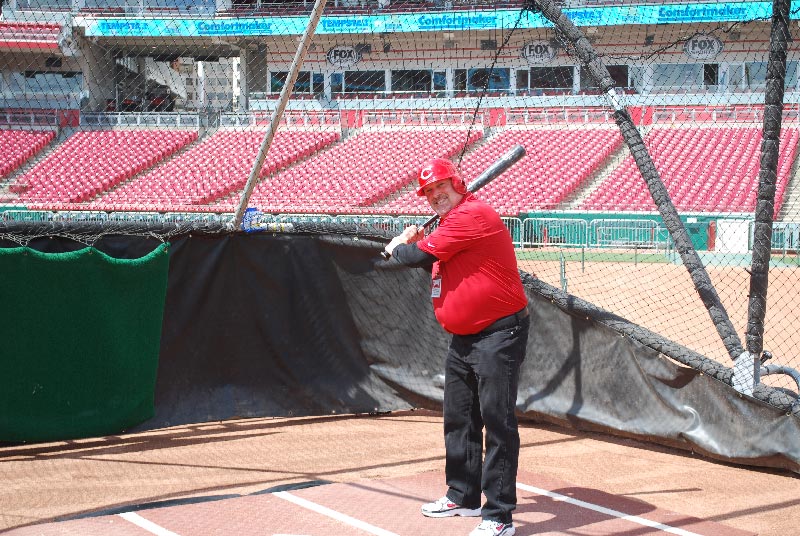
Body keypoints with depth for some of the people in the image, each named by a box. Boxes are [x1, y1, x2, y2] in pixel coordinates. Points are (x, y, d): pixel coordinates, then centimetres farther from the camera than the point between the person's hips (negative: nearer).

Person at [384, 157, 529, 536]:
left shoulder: (471, 214, -17)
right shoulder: (453, 222, 15)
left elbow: (420, 256, -18)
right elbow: (435, 261, 26)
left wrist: (396, 248, 2)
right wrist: (415, 244, 11)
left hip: (498, 334, -11)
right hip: (464, 336, 11)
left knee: (497, 420, -12)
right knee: (458, 418, 19)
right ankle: (464, 497, 33)